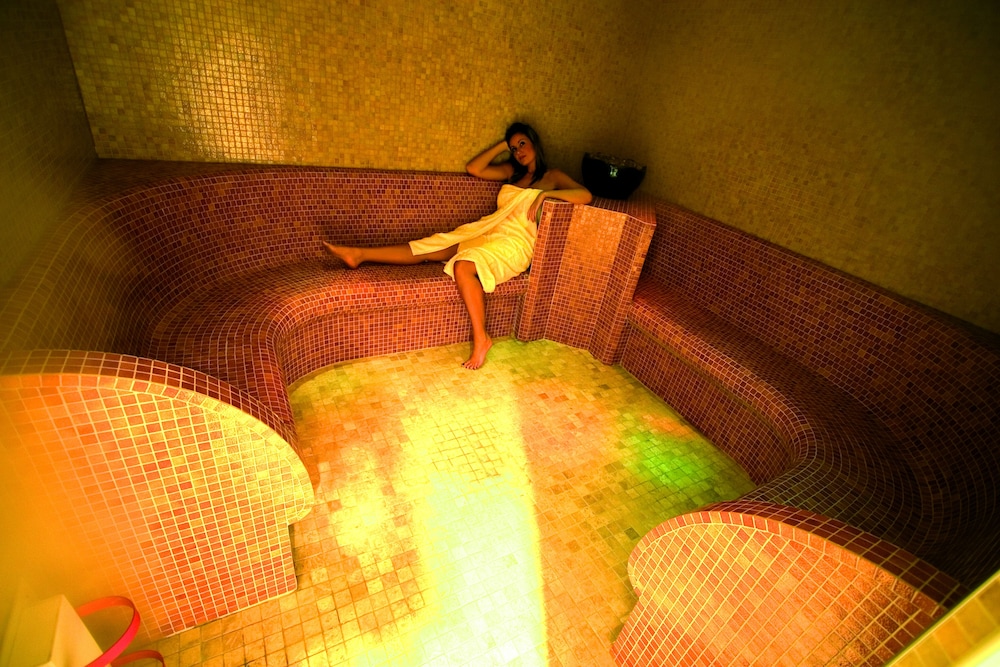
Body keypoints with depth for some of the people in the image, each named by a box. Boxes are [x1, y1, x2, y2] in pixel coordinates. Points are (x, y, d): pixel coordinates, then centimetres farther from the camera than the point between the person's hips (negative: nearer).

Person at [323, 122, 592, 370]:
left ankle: (481, 338, -30)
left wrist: (546, 194, -17)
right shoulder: (511, 171, 24)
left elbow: (585, 195, -7)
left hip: (516, 241, -6)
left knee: (463, 265, -36)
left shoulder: (552, 176, 8)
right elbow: (473, 168, 18)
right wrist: (503, 144, 19)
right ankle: (360, 254, -5)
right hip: (487, 231, 7)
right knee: (427, 249, -5)